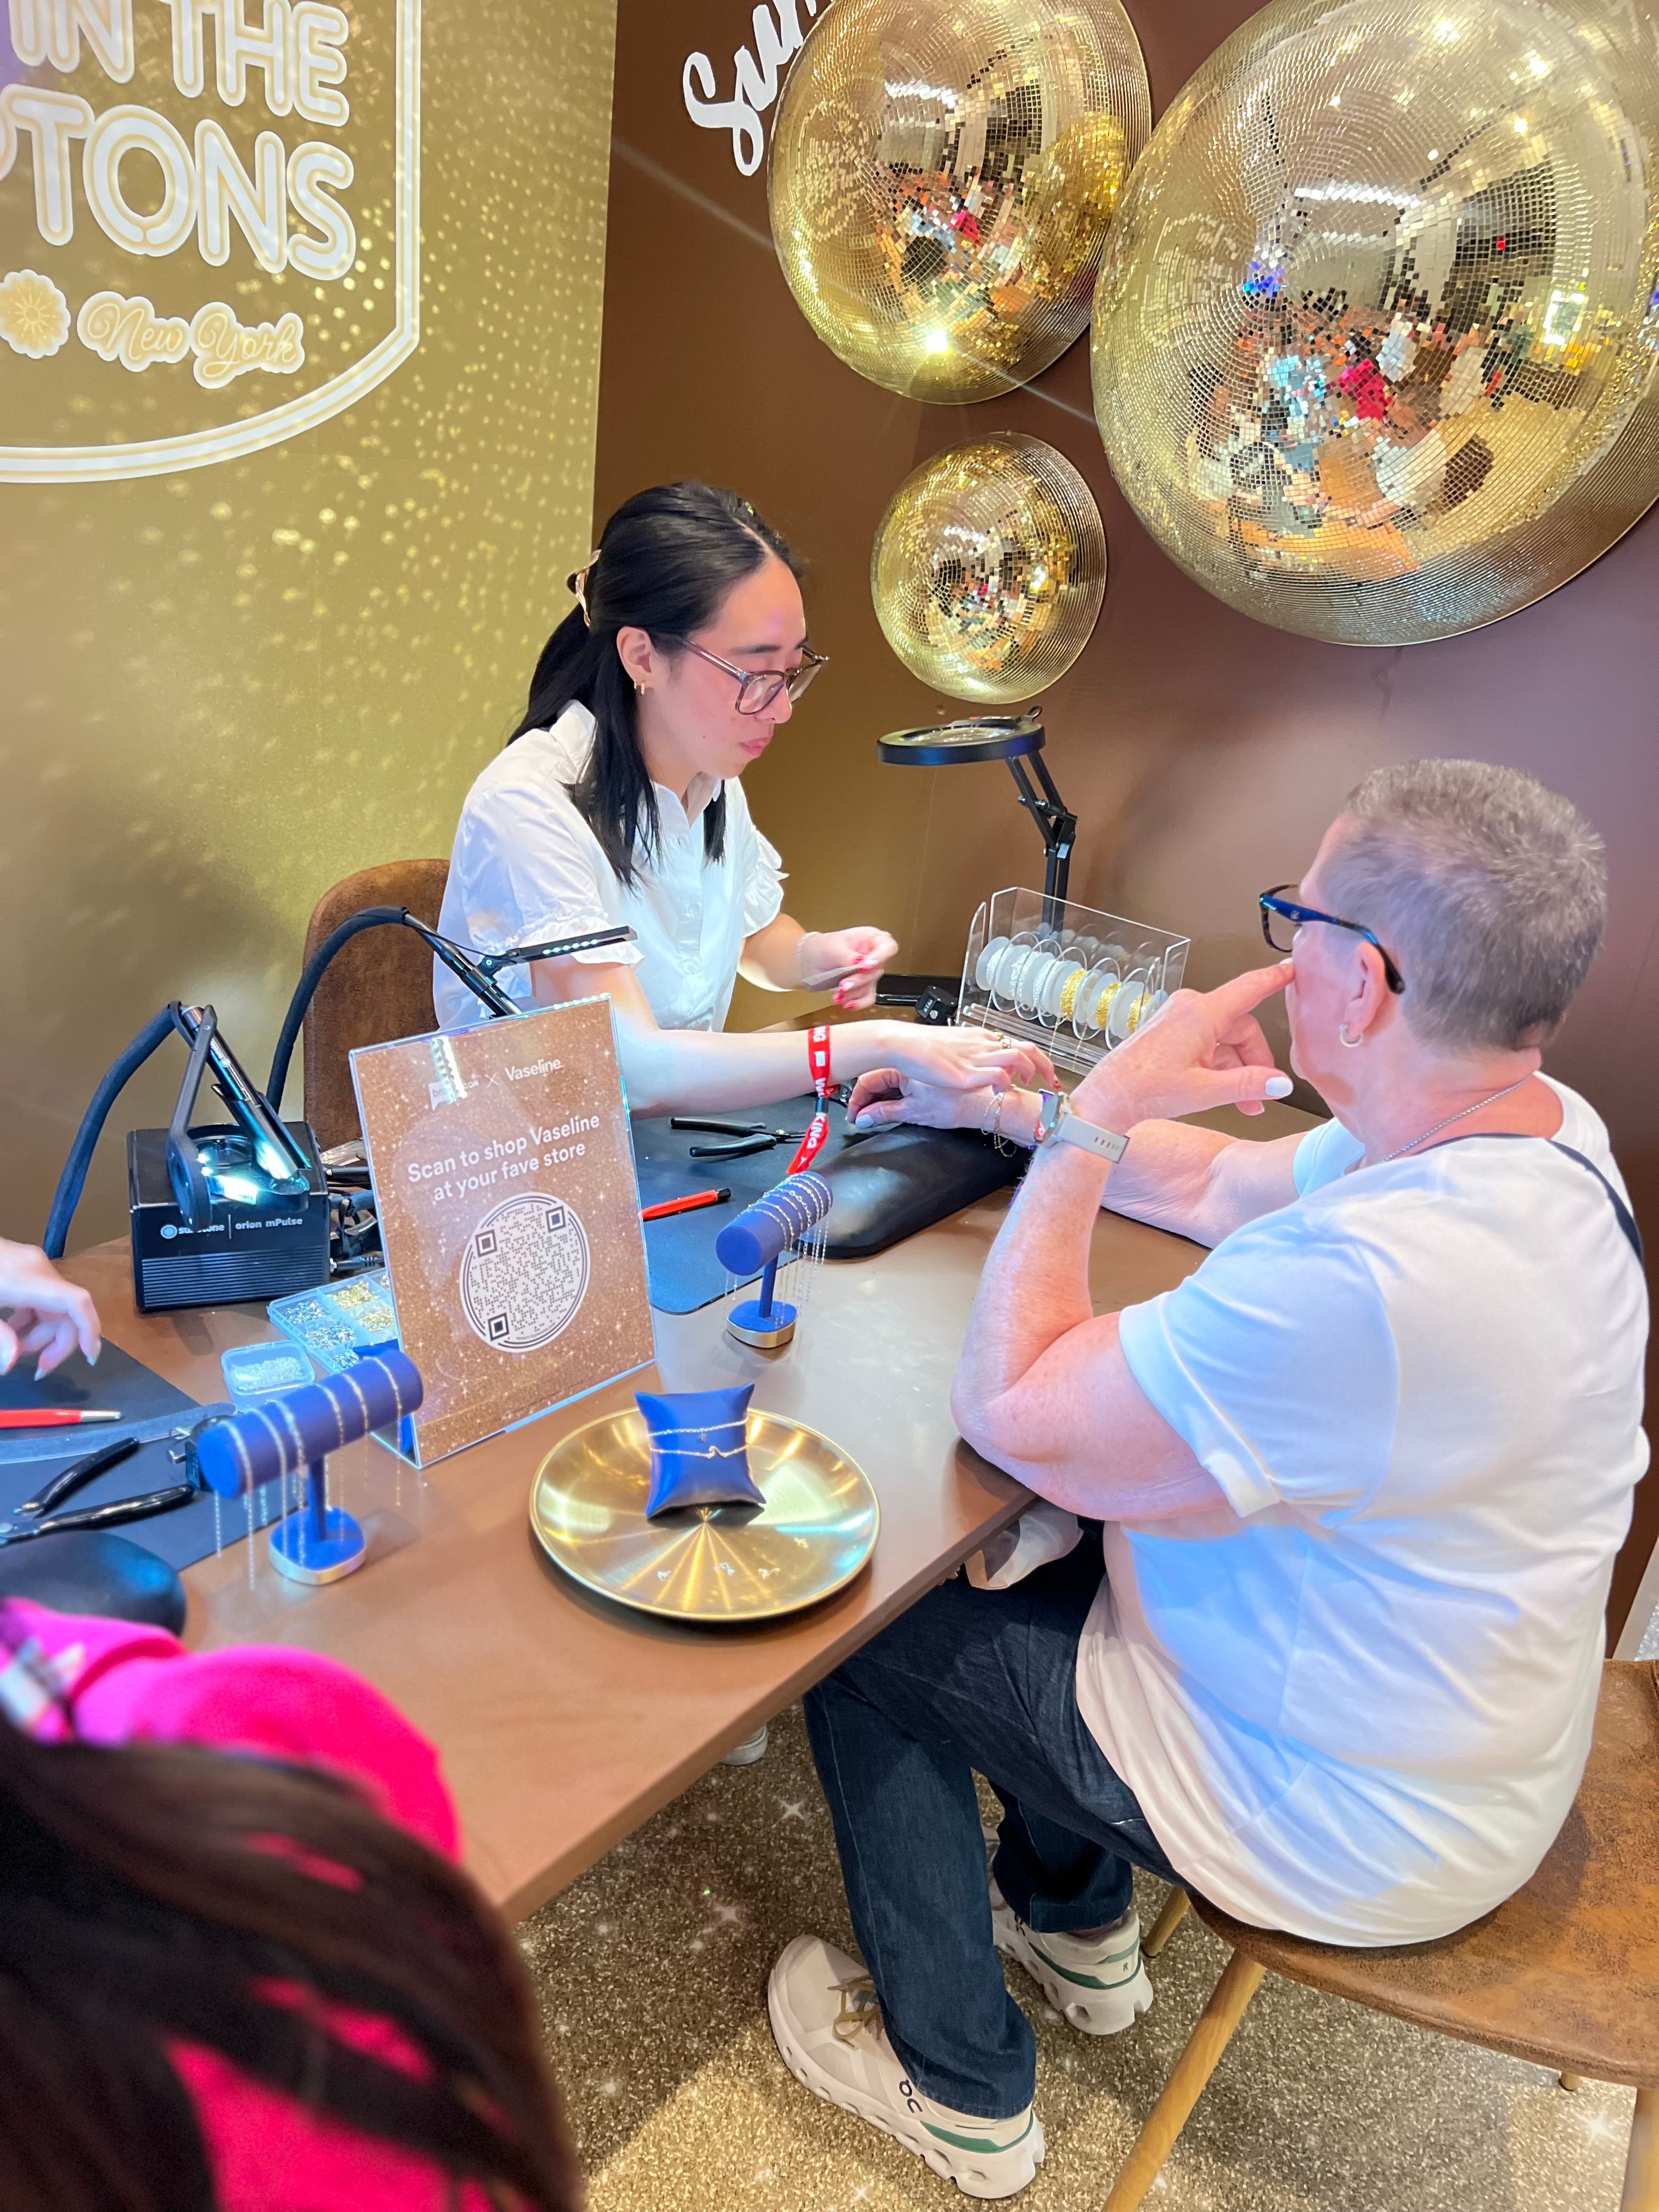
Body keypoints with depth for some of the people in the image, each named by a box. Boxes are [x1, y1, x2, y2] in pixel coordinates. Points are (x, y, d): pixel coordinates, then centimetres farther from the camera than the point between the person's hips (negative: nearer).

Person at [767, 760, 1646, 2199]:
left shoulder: (1374, 1284, -40)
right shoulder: (1539, 1131, -8)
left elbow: (1009, 1413, -29)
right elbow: (1215, 1184, 6)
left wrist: (1089, 1117, -24)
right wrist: (1005, 1103, 8)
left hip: (1346, 1826, -8)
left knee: (864, 1631, 4)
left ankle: (961, 2090, 25)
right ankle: (1076, 1922, 40)